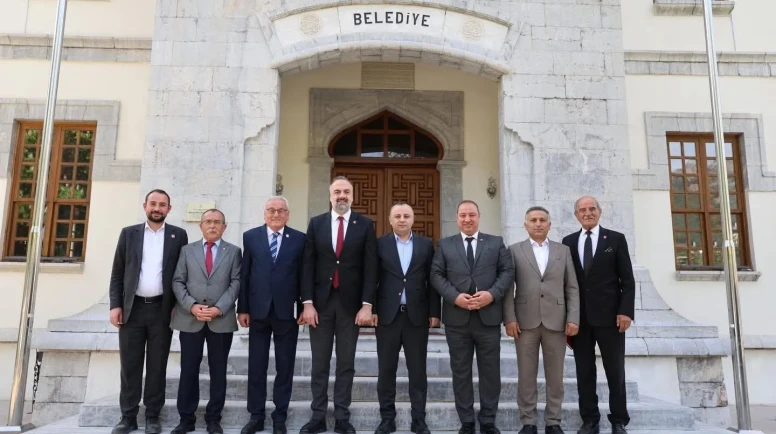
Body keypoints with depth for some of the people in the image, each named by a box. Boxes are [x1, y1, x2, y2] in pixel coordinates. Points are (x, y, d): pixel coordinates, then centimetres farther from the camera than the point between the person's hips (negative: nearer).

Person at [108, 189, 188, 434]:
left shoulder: (178, 235, 4)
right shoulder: (129, 233, 7)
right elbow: (117, 273, 6)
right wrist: (115, 305, -2)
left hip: (162, 309, -1)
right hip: (132, 308, 1)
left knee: (157, 366, 6)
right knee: (129, 365, 6)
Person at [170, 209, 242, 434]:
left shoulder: (234, 252, 7)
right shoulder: (187, 250, 12)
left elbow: (236, 283, -1)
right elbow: (178, 282, 4)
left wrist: (219, 308, -13)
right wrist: (192, 306, -11)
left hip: (222, 319, -1)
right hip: (190, 318, 1)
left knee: (218, 371, 6)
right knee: (188, 370, 6)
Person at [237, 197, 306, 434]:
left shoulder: (300, 239, 1)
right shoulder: (250, 236, 5)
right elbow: (244, 275, 4)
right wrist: (242, 308, 1)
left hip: (287, 311, -1)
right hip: (258, 310, 1)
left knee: (285, 367, 8)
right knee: (256, 366, 9)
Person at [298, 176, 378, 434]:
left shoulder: (365, 225, 2)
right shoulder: (316, 223, 6)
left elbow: (370, 267, -3)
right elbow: (308, 265, 2)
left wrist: (367, 305, -10)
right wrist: (307, 303, -6)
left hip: (350, 303, -1)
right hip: (321, 301, 1)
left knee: (346, 364, 7)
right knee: (319, 364, 7)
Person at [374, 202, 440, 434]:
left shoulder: (426, 244, 6)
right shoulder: (380, 244, 3)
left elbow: (433, 280, 5)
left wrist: (434, 312, 1)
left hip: (417, 315, 1)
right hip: (387, 315, 0)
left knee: (418, 370, 6)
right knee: (386, 370, 6)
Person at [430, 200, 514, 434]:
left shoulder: (496, 243, 8)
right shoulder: (445, 245, 8)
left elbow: (508, 271, 2)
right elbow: (436, 275, 1)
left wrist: (492, 294, -14)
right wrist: (455, 297, -14)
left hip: (488, 316, 0)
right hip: (456, 318, 0)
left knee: (490, 371, 7)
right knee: (460, 371, 8)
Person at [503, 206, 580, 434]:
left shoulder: (563, 251, 10)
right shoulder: (514, 250, 5)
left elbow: (572, 288, 7)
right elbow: (507, 287, 0)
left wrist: (573, 318, -2)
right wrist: (509, 318, -8)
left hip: (556, 321, 1)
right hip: (525, 321, -1)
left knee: (555, 376, 8)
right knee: (526, 375, 5)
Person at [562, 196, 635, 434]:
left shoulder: (616, 239, 4)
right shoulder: (568, 242, 9)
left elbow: (627, 279, 0)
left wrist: (626, 311, -10)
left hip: (609, 315, -2)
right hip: (579, 317, 2)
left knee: (615, 371, 6)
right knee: (584, 371, 7)